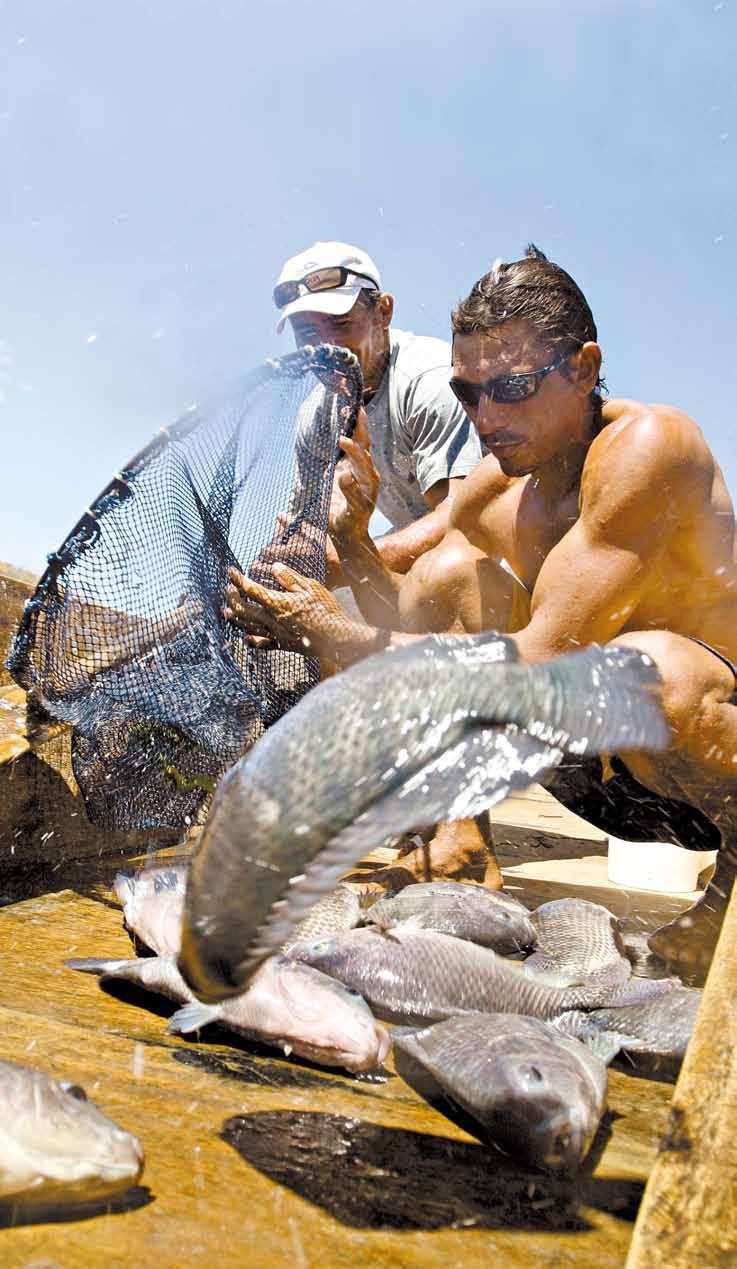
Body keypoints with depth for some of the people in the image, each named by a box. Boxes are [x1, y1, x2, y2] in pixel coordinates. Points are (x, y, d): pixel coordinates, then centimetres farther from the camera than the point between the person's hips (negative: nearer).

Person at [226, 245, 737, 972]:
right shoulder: (493, 492, -1)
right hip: (605, 770, 6)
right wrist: (356, 540, -15)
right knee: (451, 570, -6)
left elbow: (541, 663, -30)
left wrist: (336, 635, -26)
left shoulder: (643, 446, -23)